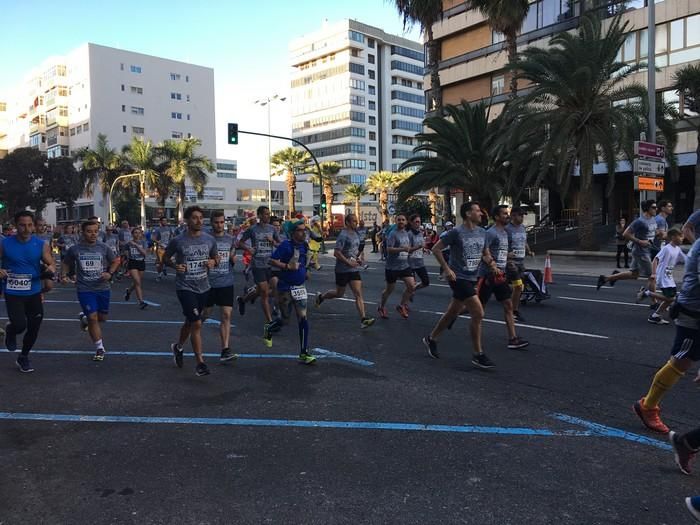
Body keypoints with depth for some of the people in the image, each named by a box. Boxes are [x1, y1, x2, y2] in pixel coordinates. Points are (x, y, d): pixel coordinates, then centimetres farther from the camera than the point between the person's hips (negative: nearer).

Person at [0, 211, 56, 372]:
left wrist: (51, 269, -25)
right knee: (20, 325, -17)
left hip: (34, 293, 2)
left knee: (34, 328, 9)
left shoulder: (41, 245, -4)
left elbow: (51, 264, -1)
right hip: (13, 294, -2)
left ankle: (23, 357, 35)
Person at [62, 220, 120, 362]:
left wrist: (110, 273, -9)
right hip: (85, 289, -2)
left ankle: (84, 317, 49)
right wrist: (65, 274, -3)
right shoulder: (75, 249, -3)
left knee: (102, 317, 13)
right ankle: (99, 348, 5)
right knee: (93, 318, -9)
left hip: (102, 288, 2)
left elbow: (116, 261, 8)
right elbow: (66, 263, 14)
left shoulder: (104, 248, -3)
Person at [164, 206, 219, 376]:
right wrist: (175, 266, -15)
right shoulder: (177, 241, -9)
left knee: (190, 322, 20)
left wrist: (213, 262, -9)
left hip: (203, 287, 5)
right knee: (197, 323, -13)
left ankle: (178, 347, 47)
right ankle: (200, 363, -5)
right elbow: (165, 258, 5)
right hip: (185, 287, -5)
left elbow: (216, 257, 14)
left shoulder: (209, 239, 0)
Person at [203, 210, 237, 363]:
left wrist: (233, 257, -6)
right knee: (206, 314, 9)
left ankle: (225, 350, -4)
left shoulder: (230, 239, 7)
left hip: (226, 283, 2)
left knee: (226, 315, -5)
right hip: (208, 283, -2)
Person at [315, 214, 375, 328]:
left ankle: (363, 319, -12)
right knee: (339, 293, 10)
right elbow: (336, 253, -20)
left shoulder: (355, 234, 11)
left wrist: (357, 258, 7)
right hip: (342, 270, -6)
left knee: (358, 294, -5)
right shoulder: (343, 235, -14)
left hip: (354, 269, 7)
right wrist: (349, 262, -20)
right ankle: (321, 296, 38)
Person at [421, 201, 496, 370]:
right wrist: (447, 269, -14)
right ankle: (477, 355, 0)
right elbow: (436, 249, -9)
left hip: (472, 278, 8)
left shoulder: (482, 232, 7)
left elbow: (485, 254, 19)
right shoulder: (456, 232, -13)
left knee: (453, 313, 17)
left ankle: (431, 339, 36)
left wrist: (492, 265, -1)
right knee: (478, 313, -12)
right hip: (458, 278, -8)